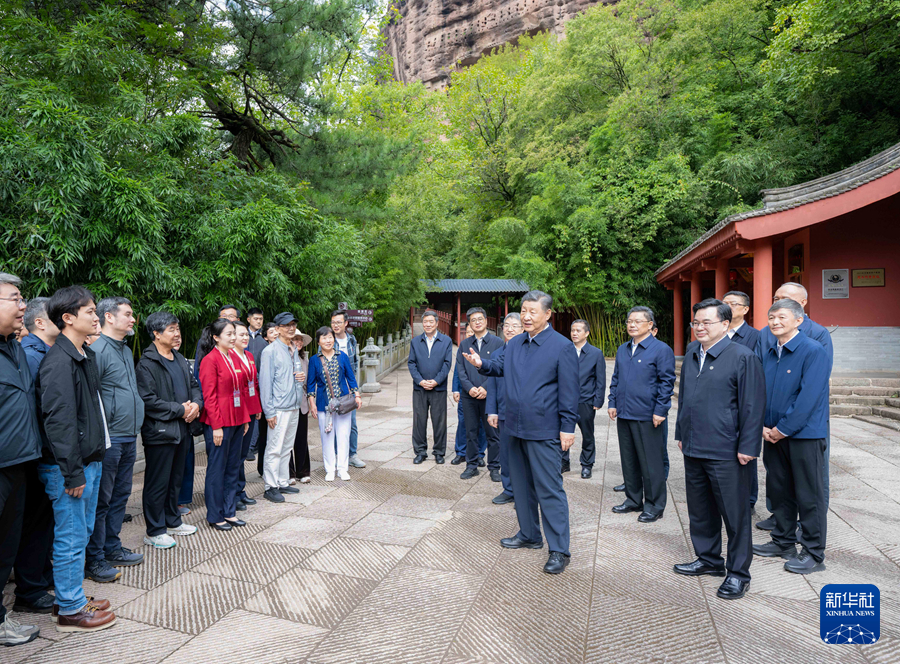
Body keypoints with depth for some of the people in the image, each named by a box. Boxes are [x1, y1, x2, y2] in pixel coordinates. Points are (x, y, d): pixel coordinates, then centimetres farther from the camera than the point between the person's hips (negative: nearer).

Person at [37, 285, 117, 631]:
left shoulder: (85, 354, 12)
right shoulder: (59, 361, -18)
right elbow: (59, 421, -21)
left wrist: (93, 461, 16)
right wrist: (73, 472, -20)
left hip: (89, 459, 9)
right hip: (69, 465, -9)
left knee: (82, 532, 19)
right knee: (71, 537, 2)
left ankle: (73, 598, 33)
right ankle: (70, 610, 17)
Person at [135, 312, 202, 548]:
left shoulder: (180, 359, 12)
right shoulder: (146, 363, -14)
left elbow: (194, 385, 17)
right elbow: (148, 401, -21)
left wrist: (196, 404, -4)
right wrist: (180, 410, -18)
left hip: (182, 430, 8)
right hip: (159, 432, -8)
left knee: (175, 479, 19)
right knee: (157, 483, 4)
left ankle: (173, 521, 34)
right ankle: (154, 532, 16)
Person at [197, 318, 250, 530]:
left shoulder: (234, 357, 11)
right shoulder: (210, 360, -11)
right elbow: (209, 396, -14)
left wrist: (245, 418, 13)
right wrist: (217, 426, -16)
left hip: (236, 421, 8)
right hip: (219, 423, -8)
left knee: (233, 467, 13)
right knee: (217, 469, 4)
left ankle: (229, 512, 24)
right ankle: (215, 516, 17)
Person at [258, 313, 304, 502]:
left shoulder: (294, 350, 15)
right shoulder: (270, 351, -9)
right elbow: (265, 381, -12)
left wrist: (300, 378, 5)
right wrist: (268, 411, -15)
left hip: (294, 406, 8)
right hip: (279, 408, -7)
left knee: (287, 447, 14)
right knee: (274, 449, -2)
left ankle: (283, 482, 23)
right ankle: (271, 487, 7)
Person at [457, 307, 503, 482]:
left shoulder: (498, 342, 1)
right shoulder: (464, 345, 11)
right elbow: (460, 370, 6)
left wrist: (486, 388, -13)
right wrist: (470, 388, -9)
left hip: (490, 395, -3)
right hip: (469, 396, 3)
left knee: (492, 433, 2)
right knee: (470, 432, 9)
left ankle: (494, 467, 15)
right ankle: (471, 465, 21)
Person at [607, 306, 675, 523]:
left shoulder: (661, 350, -6)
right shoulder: (622, 350, 12)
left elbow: (667, 382, -9)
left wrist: (660, 411, -13)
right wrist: (613, 403, 11)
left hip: (647, 416, -6)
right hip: (624, 415, 6)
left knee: (651, 463, 3)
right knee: (628, 460, 15)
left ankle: (654, 506, 17)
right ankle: (633, 500, 29)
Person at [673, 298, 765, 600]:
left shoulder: (743, 357, -11)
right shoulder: (691, 353, 10)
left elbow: (753, 405, -12)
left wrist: (747, 447, -14)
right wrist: (681, 434, 16)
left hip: (726, 453, -7)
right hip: (693, 450, 7)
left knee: (735, 515, 7)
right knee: (700, 511, 18)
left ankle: (738, 573, 22)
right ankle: (709, 560, 36)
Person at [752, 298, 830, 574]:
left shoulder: (813, 351, -13)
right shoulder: (766, 354, 7)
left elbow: (809, 397, -19)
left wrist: (783, 429, -16)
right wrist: (762, 426, -2)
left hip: (804, 435, -6)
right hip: (774, 435, 7)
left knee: (809, 497, 4)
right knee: (779, 491, 16)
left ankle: (814, 554, 18)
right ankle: (783, 542, 32)